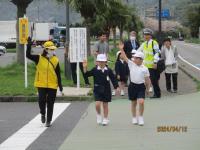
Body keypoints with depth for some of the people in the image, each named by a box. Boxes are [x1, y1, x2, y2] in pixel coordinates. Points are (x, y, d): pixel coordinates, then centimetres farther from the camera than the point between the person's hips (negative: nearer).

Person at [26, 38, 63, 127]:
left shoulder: (55, 60, 1)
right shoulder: (39, 58, -2)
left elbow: (58, 74, 4)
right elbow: (28, 55, -12)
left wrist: (60, 85, 3)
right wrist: (29, 45, -22)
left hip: (52, 85, 1)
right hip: (41, 84, -1)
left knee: (50, 104, 5)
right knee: (42, 100, -8)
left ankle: (48, 121, 16)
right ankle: (43, 114, 22)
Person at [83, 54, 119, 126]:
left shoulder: (108, 70, -2)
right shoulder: (95, 70, -3)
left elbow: (113, 79, 1)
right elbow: (87, 74, -8)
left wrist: (116, 87, -5)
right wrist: (85, 68, -24)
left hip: (106, 90, 1)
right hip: (97, 90, -1)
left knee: (105, 105, 8)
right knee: (97, 104, -13)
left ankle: (105, 119, 22)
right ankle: (98, 115, 15)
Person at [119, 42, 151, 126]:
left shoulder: (144, 69, -3)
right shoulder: (131, 64, -1)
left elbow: (147, 80, 3)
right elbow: (125, 57, -10)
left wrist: (147, 89, 3)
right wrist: (121, 49, -22)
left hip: (141, 87, -2)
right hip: (132, 86, 2)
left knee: (141, 102, -16)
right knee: (133, 103, 11)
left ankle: (141, 117, 2)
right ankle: (134, 118, 26)